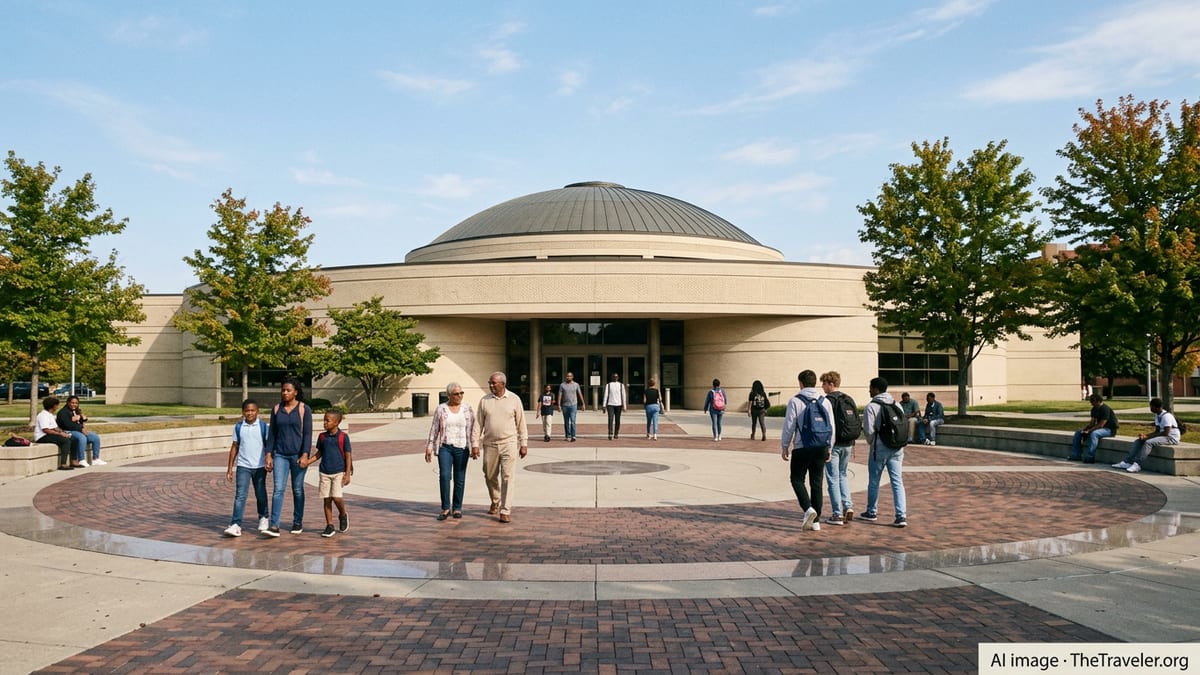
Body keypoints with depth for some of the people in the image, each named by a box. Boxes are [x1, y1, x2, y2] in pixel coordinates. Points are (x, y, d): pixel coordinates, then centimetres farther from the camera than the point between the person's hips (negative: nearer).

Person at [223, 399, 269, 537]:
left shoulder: (263, 426, -1)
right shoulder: (238, 427, 4)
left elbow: (268, 445, 1)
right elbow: (235, 447, 8)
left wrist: (269, 461, -11)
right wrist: (230, 467, 7)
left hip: (260, 466, 0)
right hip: (243, 466, 1)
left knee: (260, 494, 12)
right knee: (240, 495, -8)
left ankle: (263, 518, 32)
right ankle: (235, 525, -12)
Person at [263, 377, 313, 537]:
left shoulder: (304, 409, -5)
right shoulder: (276, 409, 5)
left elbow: (307, 434, -8)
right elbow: (272, 434, 8)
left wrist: (305, 455, -16)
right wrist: (268, 455, 2)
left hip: (298, 455, -2)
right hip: (280, 455, 2)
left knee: (298, 489, 8)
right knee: (278, 489, -8)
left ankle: (298, 522, 22)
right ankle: (274, 526, -12)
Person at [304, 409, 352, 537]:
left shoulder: (343, 437, -6)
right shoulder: (322, 436, 6)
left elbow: (348, 456, -3)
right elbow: (319, 453, 15)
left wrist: (348, 474, -7)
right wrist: (308, 461, -1)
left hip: (339, 472, -4)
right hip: (324, 472, 4)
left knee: (337, 497, -13)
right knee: (326, 499, 4)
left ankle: (343, 515, 16)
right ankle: (329, 526, 13)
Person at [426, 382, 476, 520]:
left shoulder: (467, 408, 0)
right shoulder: (441, 409, 0)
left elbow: (473, 428, 1)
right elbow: (434, 429, 3)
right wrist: (429, 447, -1)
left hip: (462, 448, 0)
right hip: (445, 447, 0)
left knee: (459, 479, 4)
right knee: (444, 476, -13)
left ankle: (457, 508, 17)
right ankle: (445, 508, -4)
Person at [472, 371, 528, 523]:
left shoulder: (514, 399, -2)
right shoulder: (484, 401, 2)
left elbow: (521, 423, 2)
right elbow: (478, 424, 3)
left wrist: (524, 444, 1)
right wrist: (475, 444, -4)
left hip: (509, 444, -2)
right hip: (490, 445, 2)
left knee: (507, 478, -8)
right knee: (490, 476, 12)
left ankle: (505, 511, -5)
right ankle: (495, 503, 36)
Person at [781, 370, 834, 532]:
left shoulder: (795, 401, -8)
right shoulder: (825, 401, 7)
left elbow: (789, 426, -7)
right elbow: (832, 427, 9)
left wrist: (785, 446, 4)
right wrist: (829, 448, 17)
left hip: (802, 448, -4)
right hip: (821, 448, 5)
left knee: (797, 479, 9)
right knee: (816, 483, 10)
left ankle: (808, 508, -13)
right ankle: (816, 521, 13)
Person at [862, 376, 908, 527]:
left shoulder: (871, 407, -11)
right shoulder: (897, 405, 7)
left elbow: (869, 430, -13)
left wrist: (871, 443, 5)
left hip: (879, 448, -5)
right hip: (897, 448, 5)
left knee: (874, 482, 11)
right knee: (897, 482, 3)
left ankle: (872, 512, 24)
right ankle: (901, 516, -5)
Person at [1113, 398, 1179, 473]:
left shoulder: (1166, 416, -18)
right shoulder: (1157, 415, 11)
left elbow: (1166, 433, -25)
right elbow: (1157, 431, 11)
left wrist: (1148, 436, -24)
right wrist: (1145, 435, -7)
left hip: (1171, 438, -10)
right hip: (1163, 436, 10)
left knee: (1148, 442, -32)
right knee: (1138, 441, -3)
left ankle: (1137, 465, -37)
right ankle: (1127, 462, -14)